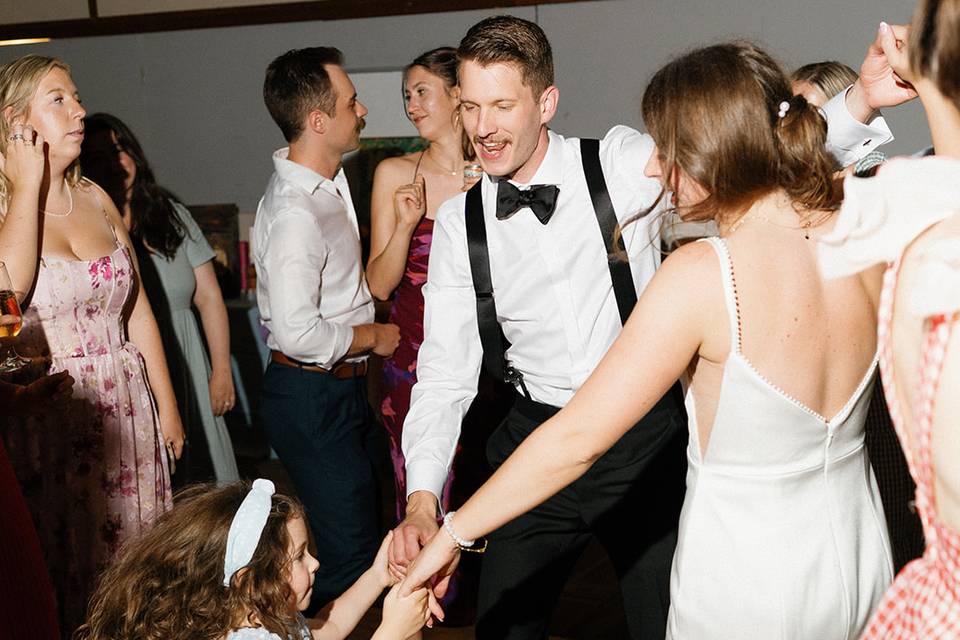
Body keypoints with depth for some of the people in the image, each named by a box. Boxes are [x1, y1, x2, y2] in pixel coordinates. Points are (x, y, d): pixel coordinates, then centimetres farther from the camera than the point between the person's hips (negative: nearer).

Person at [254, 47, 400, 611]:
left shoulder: (329, 181, 8)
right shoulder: (295, 211, -24)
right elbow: (297, 332, -29)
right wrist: (371, 337, -14)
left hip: (342, 388, 10)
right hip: (313, 395, -10)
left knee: (360, 523, 19)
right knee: (351, 551, -4)